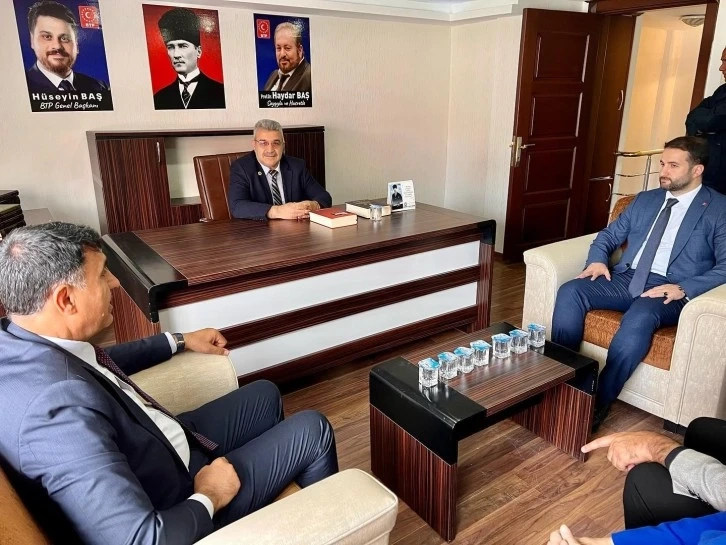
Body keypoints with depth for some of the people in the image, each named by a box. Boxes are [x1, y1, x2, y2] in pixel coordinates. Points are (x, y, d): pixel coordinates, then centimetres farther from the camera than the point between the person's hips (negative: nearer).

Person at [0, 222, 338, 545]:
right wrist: (208, 498, -20)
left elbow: (97, 364, 12)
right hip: (175, 506, -8)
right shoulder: (59, 404, -39)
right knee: (312, 430, 2)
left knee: (263, 395, 20)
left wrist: (180, 342, 19)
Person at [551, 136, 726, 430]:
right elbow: (609, 235, 22)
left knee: (639, 318, -38)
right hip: (626, 279, 5)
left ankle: (598, 403, -25)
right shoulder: (644, 199, 20)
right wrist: (598, 260, -1)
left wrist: (684, 289, -21)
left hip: (670, 290, -5)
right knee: (570, 292, -23)